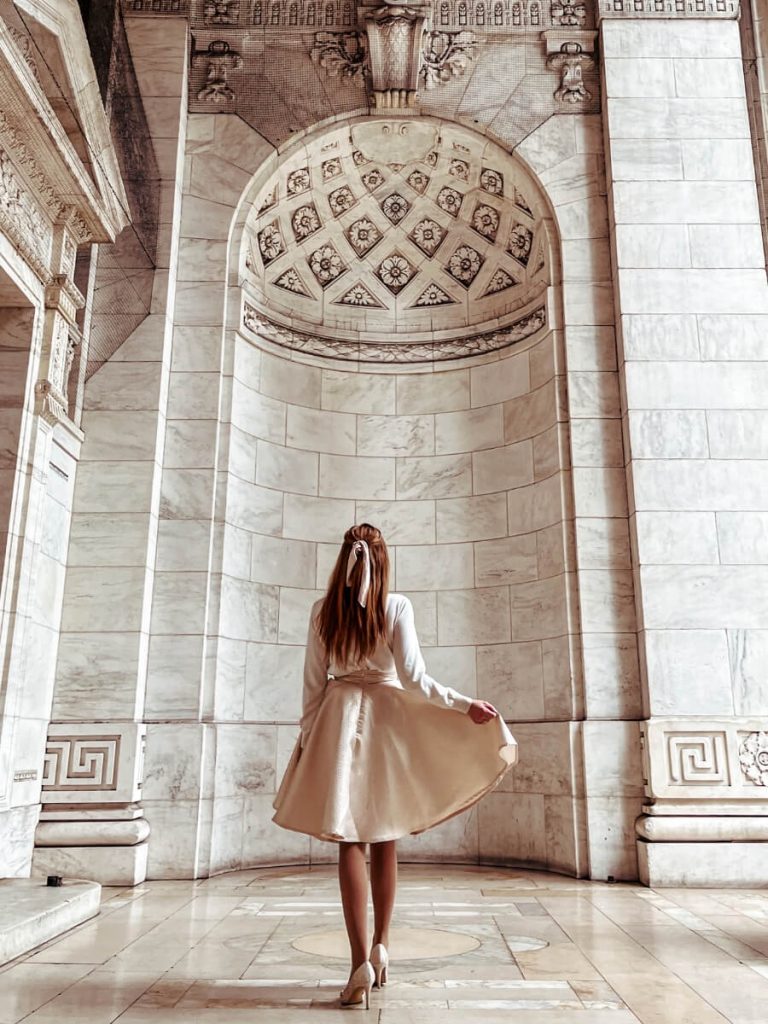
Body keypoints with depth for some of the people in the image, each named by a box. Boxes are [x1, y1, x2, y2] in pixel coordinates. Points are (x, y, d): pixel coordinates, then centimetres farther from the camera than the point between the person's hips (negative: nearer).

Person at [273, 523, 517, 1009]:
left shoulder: (323, 610, 1)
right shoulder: (396, 606, -5)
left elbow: (314, 681, 3)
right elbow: (414, 679, -10)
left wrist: (308, 736, 12)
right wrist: (466, 705, -2)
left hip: (339, 720, 0)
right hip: (387, 718, 0)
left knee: (351, 842, 2)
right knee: (385, 840, 14)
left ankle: (361, 961, -2)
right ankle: (381, 947, 19)